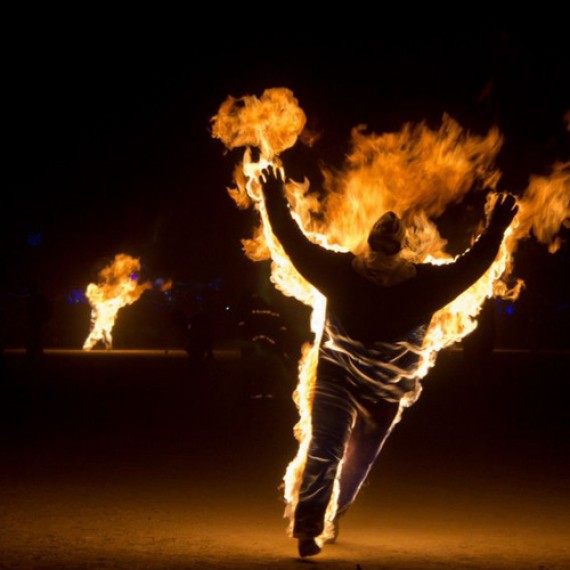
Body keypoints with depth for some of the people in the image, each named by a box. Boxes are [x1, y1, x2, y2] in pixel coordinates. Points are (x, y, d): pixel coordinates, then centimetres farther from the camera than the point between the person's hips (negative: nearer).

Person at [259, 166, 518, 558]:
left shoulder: (342, 270, -14)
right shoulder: (422, 282, -14)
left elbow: (297, 245, -6)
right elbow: (469, 268, -4)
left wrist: (276, 203, 4)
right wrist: (496, 230, 5)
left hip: (336, 379, -1)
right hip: (386, 392, 1)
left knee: (324, 452, -8)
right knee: (361, 454, 22)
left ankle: (309, 527, -19)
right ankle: (335, 514, 37)